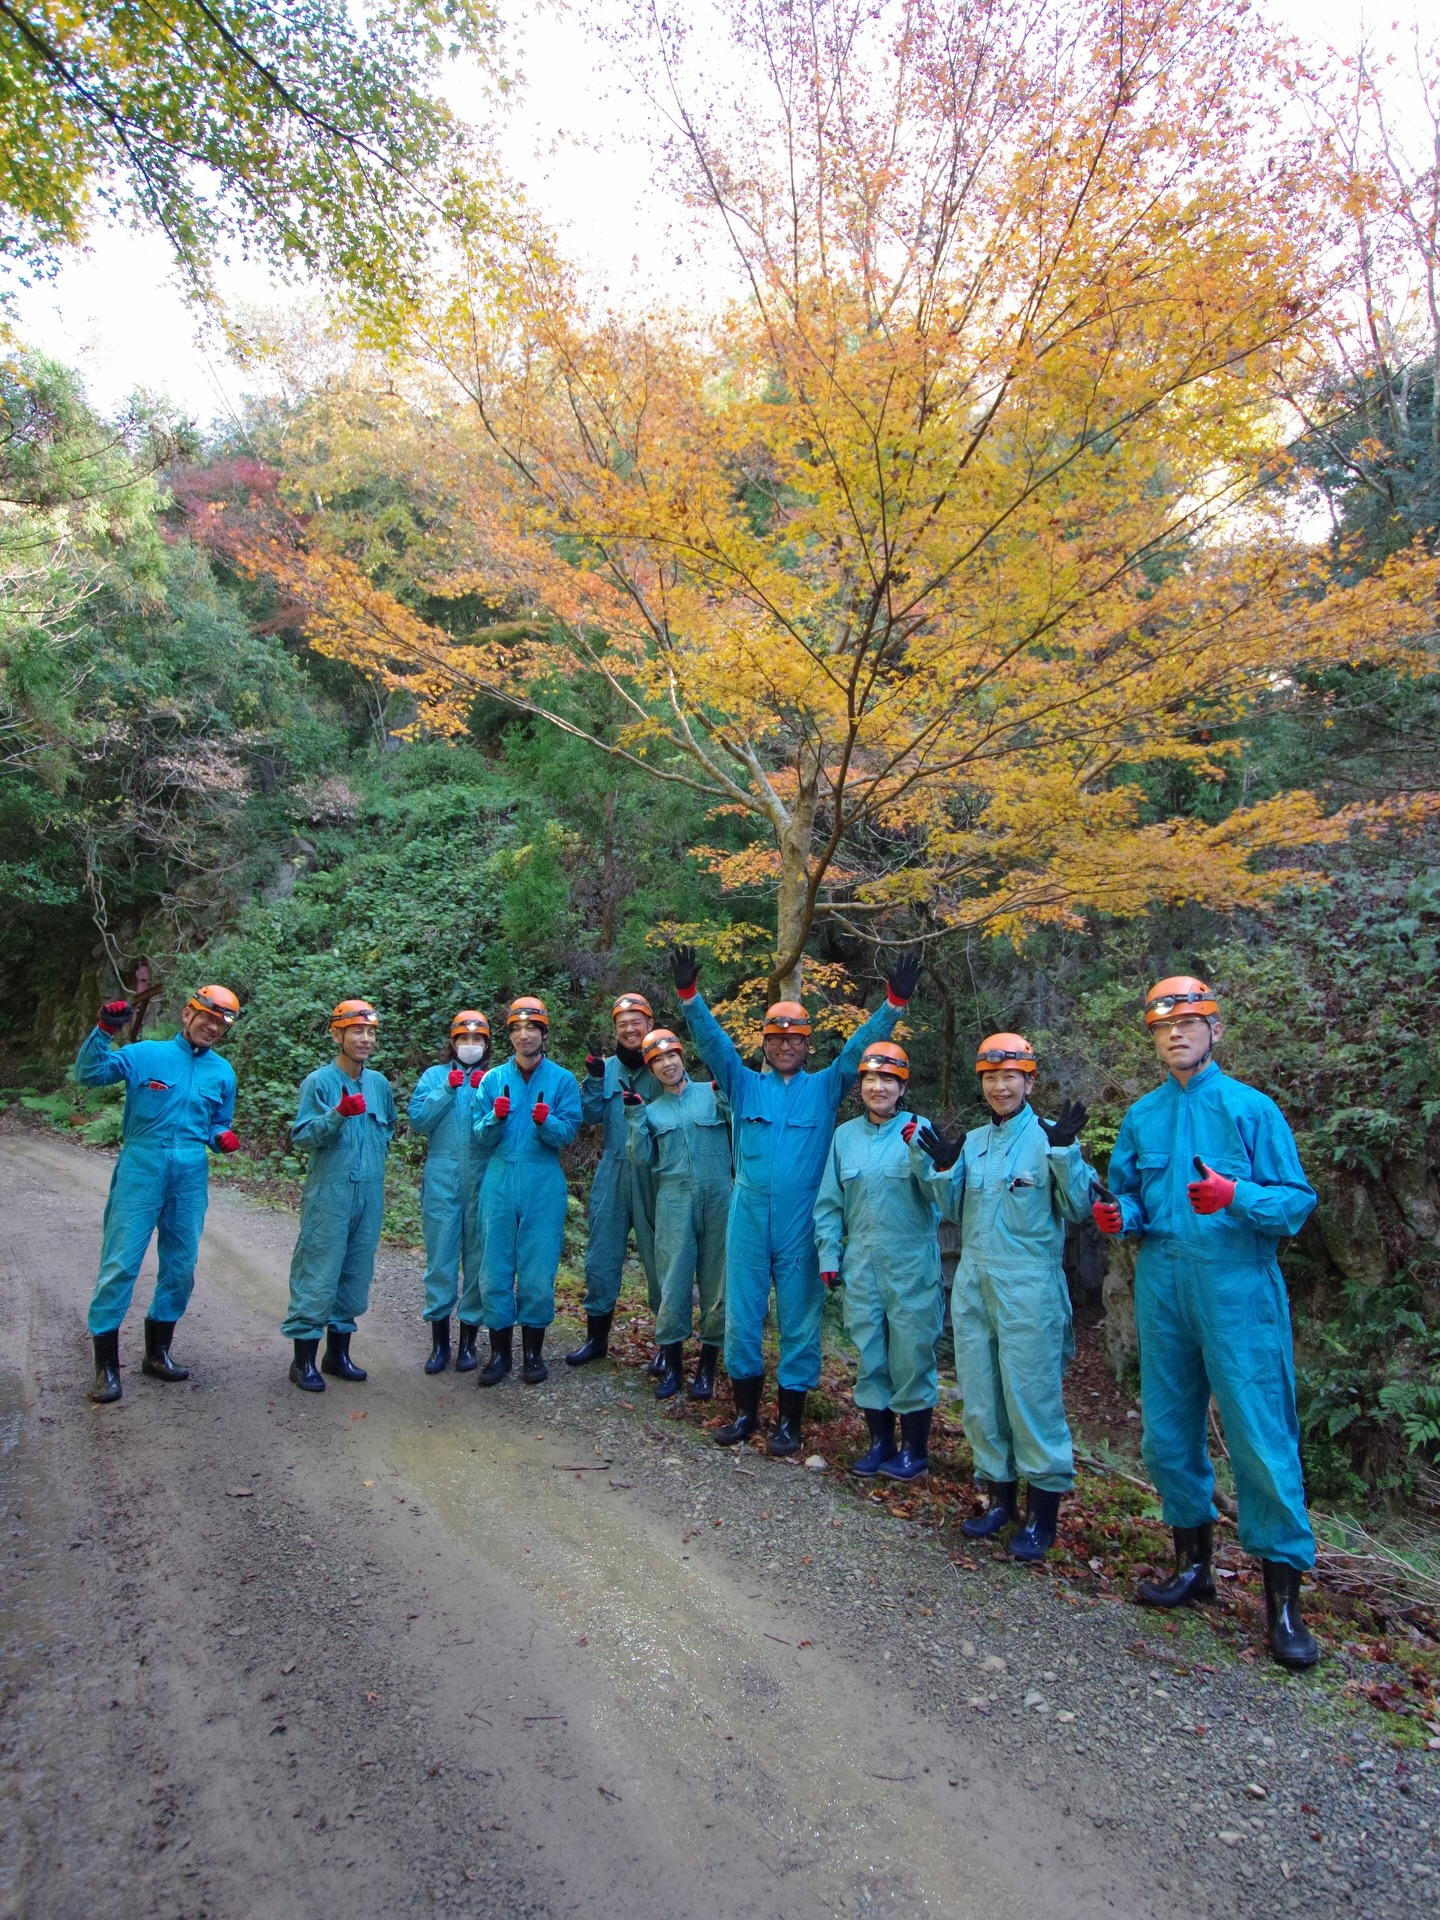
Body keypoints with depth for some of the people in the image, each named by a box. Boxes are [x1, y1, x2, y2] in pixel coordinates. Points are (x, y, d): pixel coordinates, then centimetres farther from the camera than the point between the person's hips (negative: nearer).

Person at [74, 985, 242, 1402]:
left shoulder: (223, 1073, 10)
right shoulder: (146, 1054, -1)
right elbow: (90, 1073, -14)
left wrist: (222, 1138, -4)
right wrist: (104, 1030, -27)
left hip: (191, 1177, 4)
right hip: (142, 1169, -4)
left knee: (181, 1269, 11)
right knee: (120, 1264, -5)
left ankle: (157, 1353, 28)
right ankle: (106, 1365, 6)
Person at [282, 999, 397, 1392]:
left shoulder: (380, 1084, 9)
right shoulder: (319, 1082, -7)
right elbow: (301, 1135, -12)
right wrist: (338, 1114, -25)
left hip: (370, 1195, 6)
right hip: (329, 1195, -5)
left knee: (356, 1275, 12)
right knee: (319, 1275, -2)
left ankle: (338, 1353, 25)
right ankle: (304, 1359, 10)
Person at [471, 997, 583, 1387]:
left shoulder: (562, 1080, 3)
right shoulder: (493, 1079, 8)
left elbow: (569, 1133, -3)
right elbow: (480, 1136, 6)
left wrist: (547, 1123, -22)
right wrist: (495, 1118, -14)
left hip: (543, 1186, -2)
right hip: (499, 1183, 2)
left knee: (538, 1270, 2)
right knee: (495, 1269, 3)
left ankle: (532, 1352, 17)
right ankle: (500, 1352, 17)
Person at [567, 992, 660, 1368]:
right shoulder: (608, 1068, 10)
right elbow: (591, 1116, 3)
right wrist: (594, 1080, -13)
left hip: (655, 1173, -3)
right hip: (612, 1172, 3)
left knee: (659, 1255, 4)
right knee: (601, 1255, 8)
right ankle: (597, 1336, 23)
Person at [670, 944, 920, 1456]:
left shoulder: (825, 1088, 5)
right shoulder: (744, 1084, 6)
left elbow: (859, 1047, -4)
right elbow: (713, 1041, -5)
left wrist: (894, 1004, -17)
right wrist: (689, 995, -19)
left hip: (802, 1220, -1)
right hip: (748, 1216, 1)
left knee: (799, 1319, 6)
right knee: (741, 1315, 8)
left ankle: (790, 1419, 20)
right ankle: (746, 1411, 26)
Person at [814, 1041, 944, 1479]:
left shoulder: (920, 1131, -6)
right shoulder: (845, 1136, 5)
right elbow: (829, 1203, 10)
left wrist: (920, 1151, -30)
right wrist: (828, 1256, 6)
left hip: (911, 1264, -4)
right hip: (861, 1263, 4)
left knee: (911, 1355, 5)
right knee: (869, 1355, 13)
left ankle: (915, 1450, 22)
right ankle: (880, 1442, 30)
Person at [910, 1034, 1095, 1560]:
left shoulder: (1048, 1137, -5)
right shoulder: (972, 1142, 12)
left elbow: (1078, 1209, -11)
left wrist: (1064, 1152, -22)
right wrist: (939, 1167, -1)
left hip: (1029, 1285, -6)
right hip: (973, 1282, 6)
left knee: (1031, 1392, -3)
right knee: (980, 1394, 12)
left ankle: (1043, 1512, 13)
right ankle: (999, 1496, 28)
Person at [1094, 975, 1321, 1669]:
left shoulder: (1251, 1108, -2)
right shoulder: (1141, 1116, 10)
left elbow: (1297, 1199, -6)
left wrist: (1236, 1196, -24)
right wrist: (1119, 1214, -6)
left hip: (1237, 1289, -4)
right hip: (1161, 1290, 5)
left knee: (1261, 1440, -4)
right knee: (1167, 1436, 12)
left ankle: (1283, 1598, 12)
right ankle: (1194, 1564, 31)